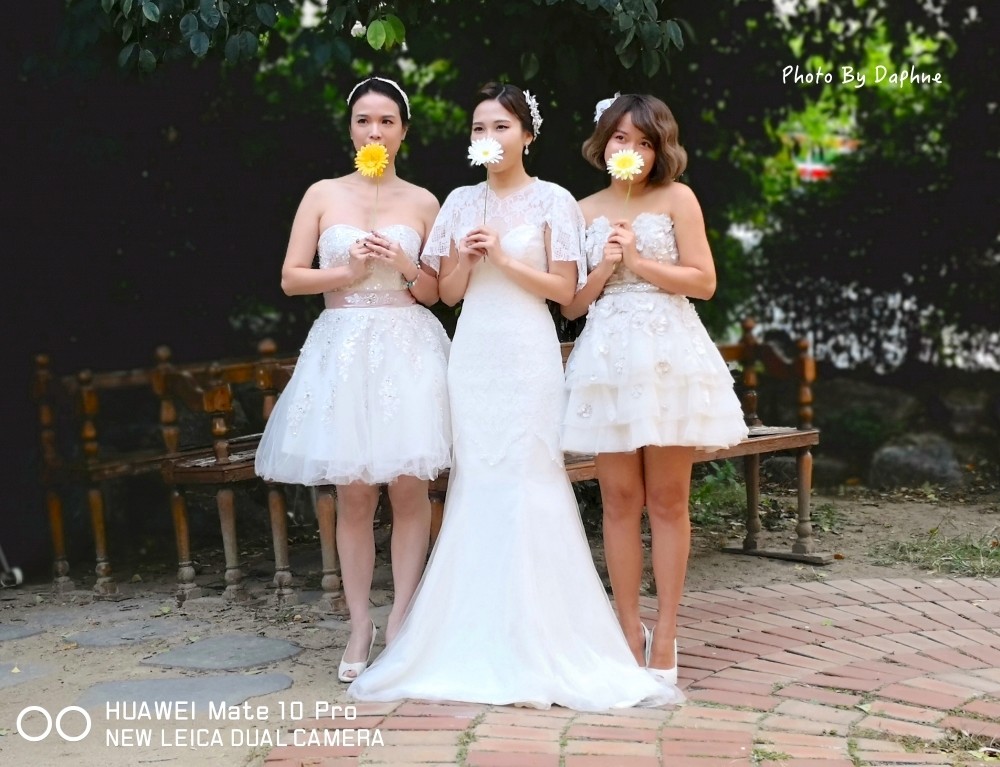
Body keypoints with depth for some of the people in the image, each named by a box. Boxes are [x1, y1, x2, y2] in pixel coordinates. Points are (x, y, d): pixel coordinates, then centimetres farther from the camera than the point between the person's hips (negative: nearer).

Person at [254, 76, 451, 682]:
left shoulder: (423, 202, 9)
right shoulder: (323, 195, 8)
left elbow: (436, 292, 10)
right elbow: (291, 278, 5)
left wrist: (405, 267, -9)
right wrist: (350, 272, -8)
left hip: (408, 347, 0)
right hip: (344, 347, 0)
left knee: (409, 487, -4)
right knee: (354, 493, 1)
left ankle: (400, 619, 7)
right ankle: (360, 626, 9)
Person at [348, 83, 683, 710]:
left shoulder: (553, 201, 0)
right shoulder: (461, 203, 12)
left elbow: (566, 289, -4)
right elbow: (449, 292, 12)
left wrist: (504, 258, -11)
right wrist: (465, 258, -7)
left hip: (528, 352, -4)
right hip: (474, 352, 4)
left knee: (529, 482, -7)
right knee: (476, 484, 3)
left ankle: (539, 639, 1)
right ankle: (479, 639, 9)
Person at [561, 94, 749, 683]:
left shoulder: (676, 199, 4)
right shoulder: (584, 213, 11)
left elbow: (704, 282, -3)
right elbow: (571, 304, 9)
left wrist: (637, 261, -8)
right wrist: (605, 267, -7)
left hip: (669, 354, -2)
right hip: (608, 357, 2)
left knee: (668, 499, 0)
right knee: (619, 500, 2)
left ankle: (665, 635, 6)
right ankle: (630, 631, 10)